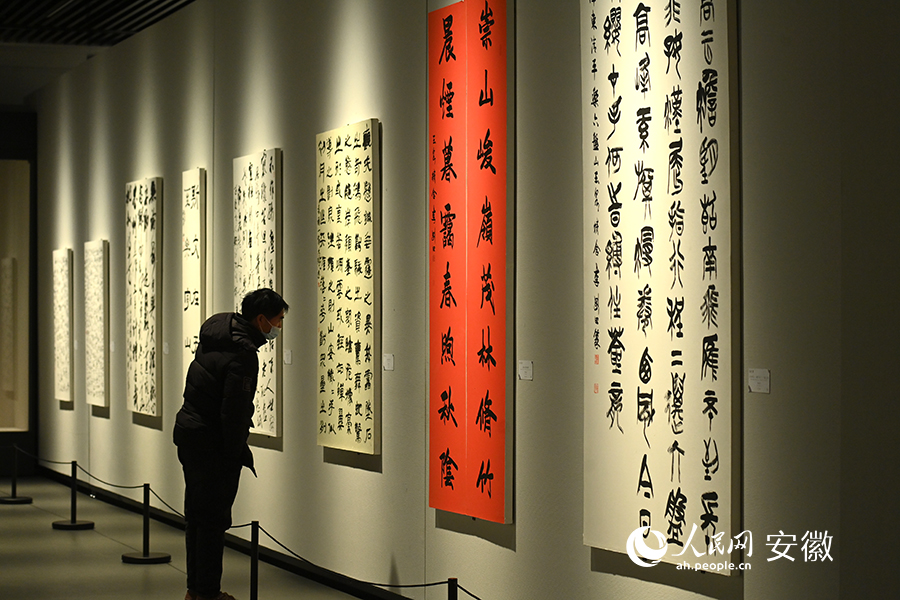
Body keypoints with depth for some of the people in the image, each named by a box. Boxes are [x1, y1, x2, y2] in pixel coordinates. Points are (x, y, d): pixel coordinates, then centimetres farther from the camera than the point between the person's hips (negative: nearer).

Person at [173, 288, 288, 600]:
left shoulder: (216, 331, 8)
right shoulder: (243, 354, -21)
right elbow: (233, 410, -23)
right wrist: (234, 455, -14)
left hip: (188, 431, 10)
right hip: (211, 442, -10)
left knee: (197, 516, 17)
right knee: (214, 519, -1)